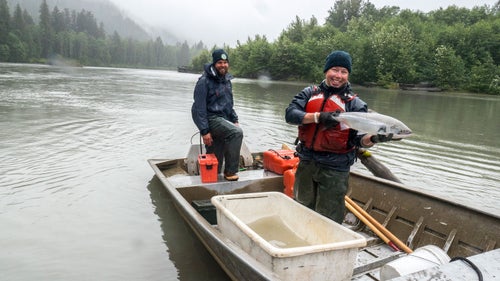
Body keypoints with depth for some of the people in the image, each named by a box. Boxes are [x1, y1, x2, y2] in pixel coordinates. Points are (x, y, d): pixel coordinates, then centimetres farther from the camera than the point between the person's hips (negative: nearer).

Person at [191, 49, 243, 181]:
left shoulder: (226, 80, 14)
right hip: (211, 119, -8)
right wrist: (204, 131, -19)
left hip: (223, 120, 8)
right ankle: (230, 172, -17)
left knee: (216, 159, 9)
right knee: (237, 133, -27)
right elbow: (199, 108, -15)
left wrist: (234, 120, 13)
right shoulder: (204, 81, -12)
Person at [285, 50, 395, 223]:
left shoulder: (355, 104, -1)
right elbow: (290, 114, -9)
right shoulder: (309, 93, 6)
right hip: (306, 162, 3)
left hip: (334, 169, -3)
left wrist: (373, 138, -30)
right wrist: (318, 117, -22)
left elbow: (360, 139, -7)